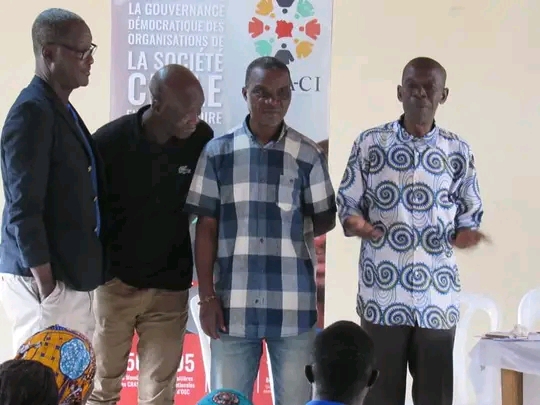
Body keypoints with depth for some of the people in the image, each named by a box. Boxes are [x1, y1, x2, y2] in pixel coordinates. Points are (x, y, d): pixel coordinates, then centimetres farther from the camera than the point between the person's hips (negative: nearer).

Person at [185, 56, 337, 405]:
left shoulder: (308, 155, 2)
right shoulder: (217, 152, 2)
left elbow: (326, 219, 14)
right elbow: (206, 228, 3)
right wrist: (207, 296, 0)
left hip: (294, 306, 0)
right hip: (234, 304, 0)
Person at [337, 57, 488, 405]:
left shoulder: (458, 150, 5)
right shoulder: (370, 142, 0)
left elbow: (470, 213, 10)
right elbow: (348, 204, 4)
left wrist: (465, 233, -12)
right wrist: (356, 224, -17)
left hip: (438, 295, 1)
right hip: (382, 294, -1)